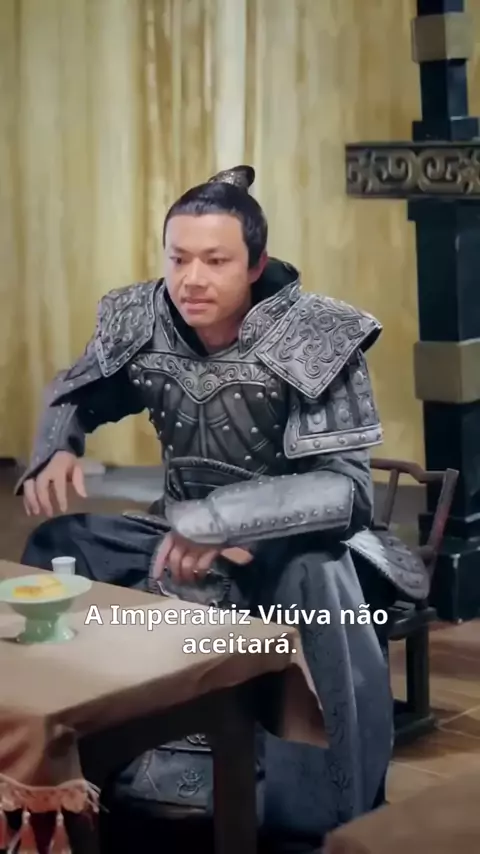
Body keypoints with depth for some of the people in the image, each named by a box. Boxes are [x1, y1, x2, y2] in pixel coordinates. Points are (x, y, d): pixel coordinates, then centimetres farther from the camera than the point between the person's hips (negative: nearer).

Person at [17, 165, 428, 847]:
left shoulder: (315, 340, -21)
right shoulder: (142, 321, -8)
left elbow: (347, 489, -29)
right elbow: (72, 397, 10)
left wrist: (212, 522, -39)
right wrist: (55, 453, -14)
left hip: (289, 540, -4)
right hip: (181, 533, 5)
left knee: (318, 578, -38)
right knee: (59, 542, -17)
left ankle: (315, 812, -21)